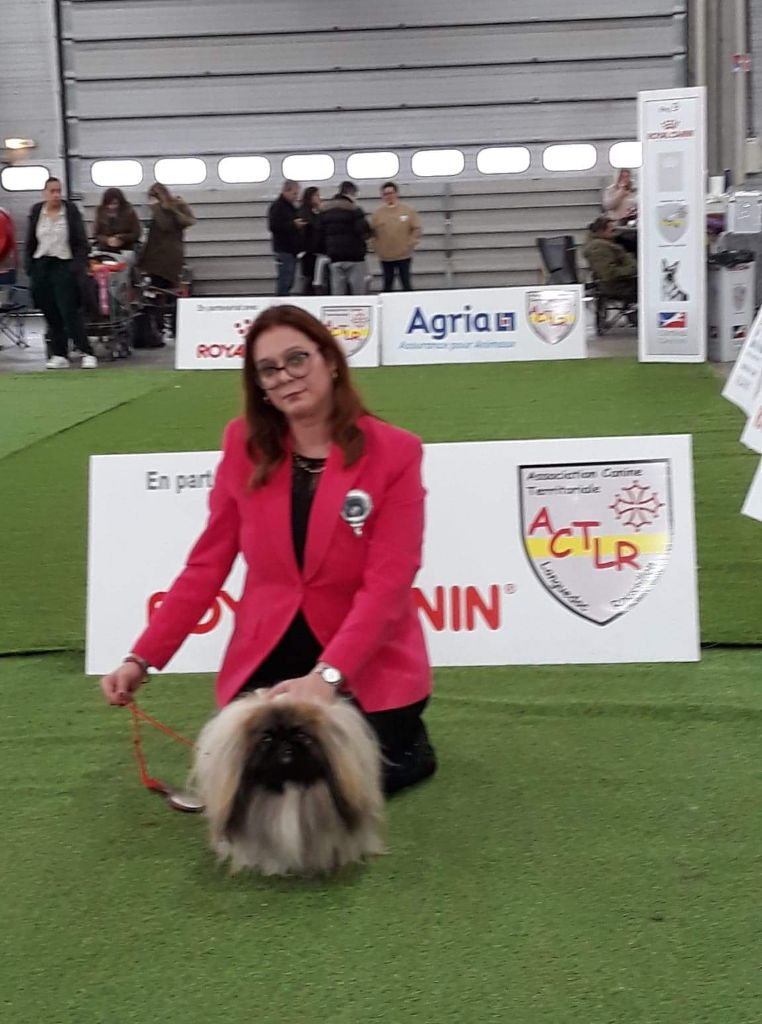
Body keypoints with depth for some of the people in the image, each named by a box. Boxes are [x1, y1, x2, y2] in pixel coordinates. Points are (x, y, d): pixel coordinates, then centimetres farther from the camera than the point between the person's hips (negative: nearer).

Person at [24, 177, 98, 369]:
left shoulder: (71, 210, -2)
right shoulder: (36, 211, 8)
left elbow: (81, 242, -2)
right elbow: (30, 242, 13)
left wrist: (79, 265, -10)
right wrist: (28, 265, 6)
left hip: (64, 265, -4)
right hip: (41, 265, 4)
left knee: (70, 312, -10)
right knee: (51, 314, 4)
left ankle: (87, 353, -7)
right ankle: (59, 355, 10)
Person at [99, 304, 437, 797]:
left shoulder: (395, 452, -11)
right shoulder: (245, 445, -2)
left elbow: (387, 584, -17)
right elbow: (209, 562, 1)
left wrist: (327, 675, -30)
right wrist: (143, 657, -8)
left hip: (366, 667, -3)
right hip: (267, 659, 3)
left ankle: (409, 745, 20)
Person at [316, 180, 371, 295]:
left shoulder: (325, 210, 11)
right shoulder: (354, 209, -10)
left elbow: (320, 234, 13)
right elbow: (363, 231, -16)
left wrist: (324, 251, 20)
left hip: (334, 257, 5)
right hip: (354, 256, -5)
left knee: (337, 291, 5)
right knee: (358, 291, -1)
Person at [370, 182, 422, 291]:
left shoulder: (408, 210, 0)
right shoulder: (377, 213, 2)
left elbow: (416, 229, 0)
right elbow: (372, 233, 3)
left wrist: (409, 244, -7)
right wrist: (378, 247, -5)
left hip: (404, 255, -1)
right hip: (386, 257, 1)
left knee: (406, 283, 5)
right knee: (387, 284, 7)